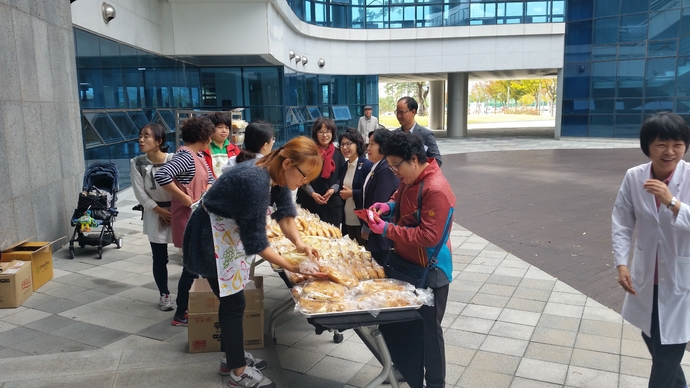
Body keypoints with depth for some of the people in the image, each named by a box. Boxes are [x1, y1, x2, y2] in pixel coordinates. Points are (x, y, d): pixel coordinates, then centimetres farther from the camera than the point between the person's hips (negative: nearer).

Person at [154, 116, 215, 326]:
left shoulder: (198, 155, 10)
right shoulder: (185, 157, -20)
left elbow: (210, 178, 18)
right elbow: (161, 175, -34)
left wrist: (207, 192, -3)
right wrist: (183, 197, -26)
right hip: (189, 218, -10)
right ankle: (181, 314, 9)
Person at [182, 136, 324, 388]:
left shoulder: (278, 176, -6)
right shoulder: (256, 181, -34)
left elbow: (285, 213, -5)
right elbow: (256, 239, -29)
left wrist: (299, 243, -22)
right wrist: (290, 267, -24)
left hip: (231, 233, 9)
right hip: (211, 238, -9)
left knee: (232, 300, 17)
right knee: (233, 303, -2)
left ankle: (234, 357, 32)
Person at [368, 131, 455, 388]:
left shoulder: (436, 190, -28)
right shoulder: (410, 179, 1)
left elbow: (429, 236, -30)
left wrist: (388, 230, -30)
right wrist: (389, 206, -1)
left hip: (429, 272, -9)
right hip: (407, 264, 9)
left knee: (428, 330, 6)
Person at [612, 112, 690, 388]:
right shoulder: (634, 177, -8)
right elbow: (621, 222, -2)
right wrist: (621, 264, -9)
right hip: (646, 276, 4)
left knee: (667, 353, 1)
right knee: (652, 341, 24)